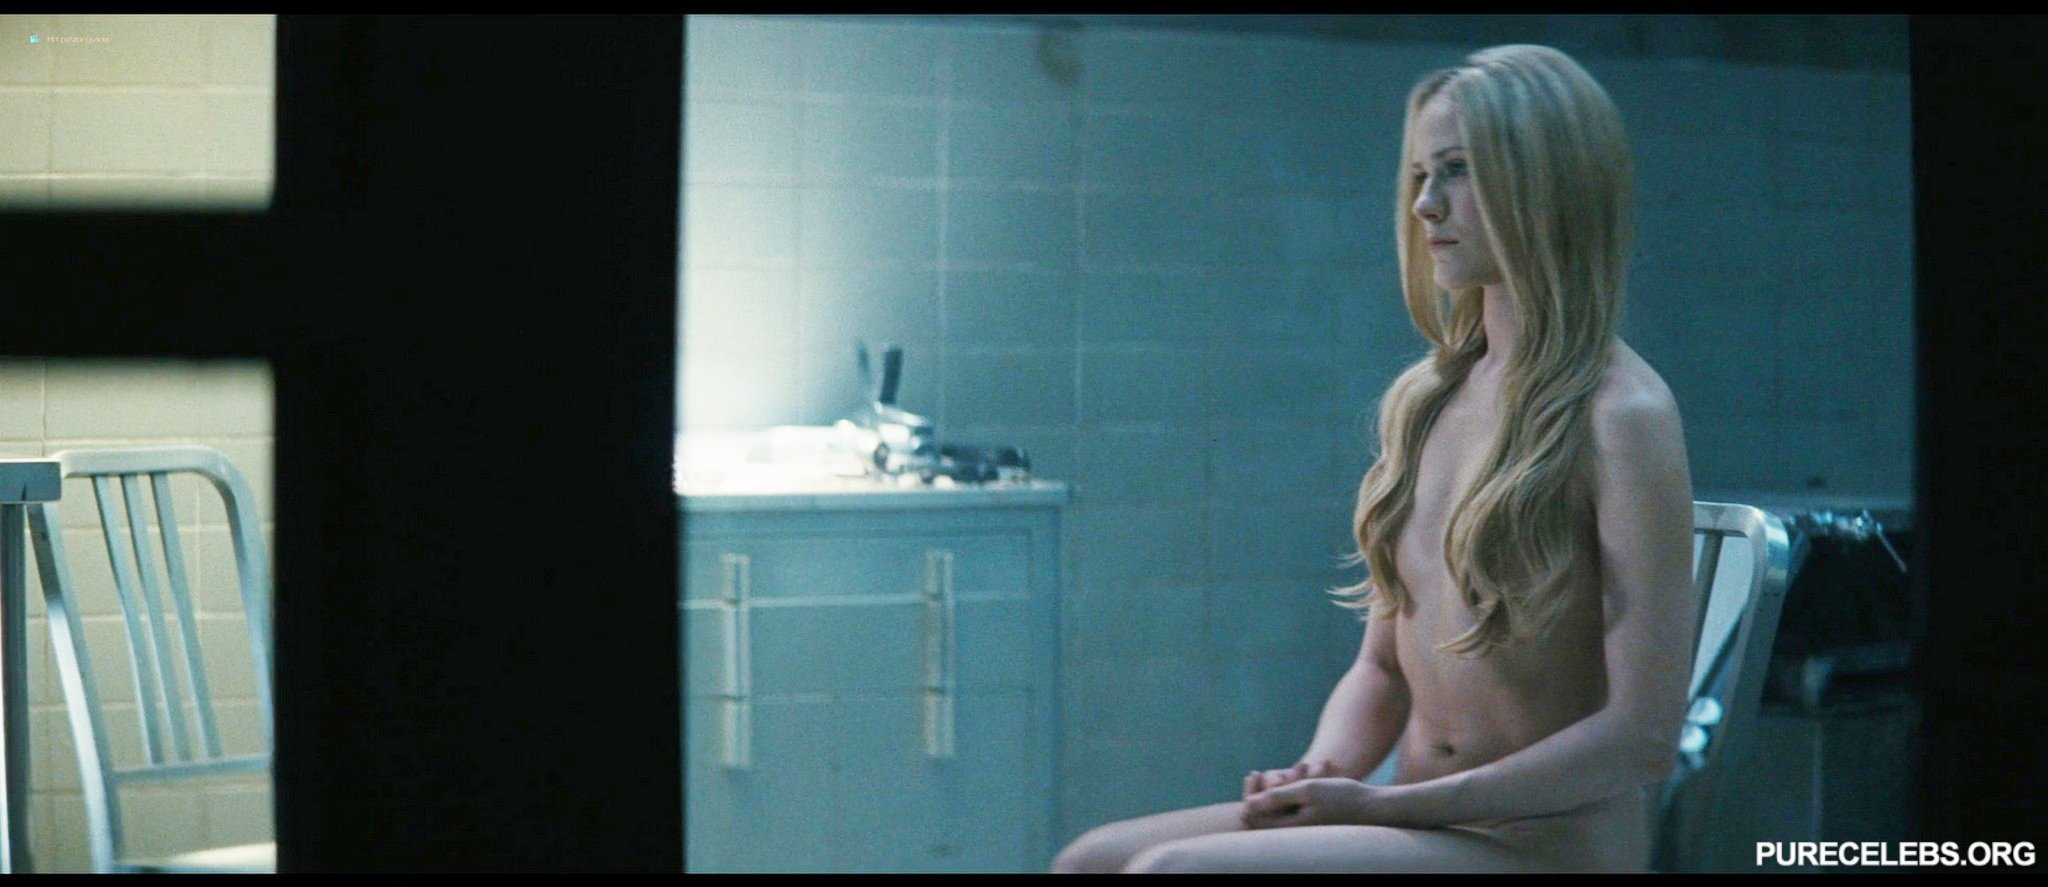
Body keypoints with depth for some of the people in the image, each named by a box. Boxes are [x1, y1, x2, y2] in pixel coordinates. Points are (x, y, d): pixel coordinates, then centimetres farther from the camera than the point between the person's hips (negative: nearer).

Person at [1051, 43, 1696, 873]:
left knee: (1172, 869, -23)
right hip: (1421, 825, 8)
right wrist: (1323, 777, -5)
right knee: (1092, 862, -7)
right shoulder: (1421, 400, 11)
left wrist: (1392, 804, -17)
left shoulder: (1619, 415, -12)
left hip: (1548, 843, -7)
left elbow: (1642, 734, -15)